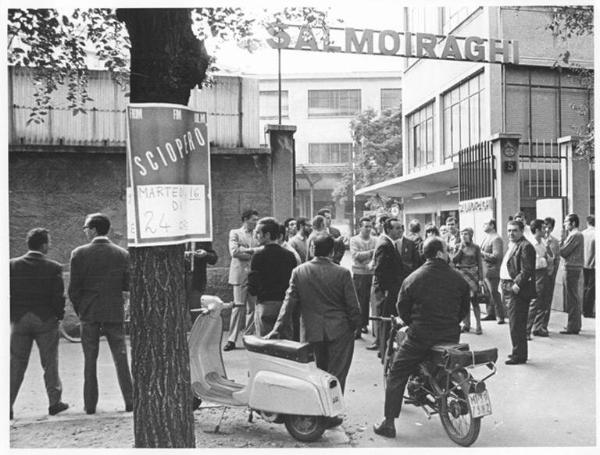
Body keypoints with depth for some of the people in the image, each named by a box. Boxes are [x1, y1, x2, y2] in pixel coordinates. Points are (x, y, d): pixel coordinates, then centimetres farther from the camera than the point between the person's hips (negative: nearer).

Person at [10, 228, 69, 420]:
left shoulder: (12, 265, 0)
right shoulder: (53, 267, -8)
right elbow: (59, 296, -10)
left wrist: (11, 316, 9)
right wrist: (59, 315, 5)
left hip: (19, 320, 2)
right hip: (45, 320, -2)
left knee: (15, 365, 9)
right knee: (50, 363, 9)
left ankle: (7, 406, 7)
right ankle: (54, 402, 14)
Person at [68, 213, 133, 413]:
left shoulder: (79, 253, -5)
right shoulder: (122, 254, -1)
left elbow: (73, 288, -5)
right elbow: (127, 287, -1)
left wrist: (79, 310, 7)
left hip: (89, 313, -1)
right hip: (115, 312, 1)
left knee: (90, 359, 8)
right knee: (120, 357, 7)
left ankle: (90, 404, 12)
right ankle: (130, 401, 6)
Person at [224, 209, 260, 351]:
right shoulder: (235, 233, 7)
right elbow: (234, 251, -8)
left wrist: (245, 252, -9)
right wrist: (252, 251, -5)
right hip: (240, 274, -4)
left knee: (253, 308, 3)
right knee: (238, 306, -6)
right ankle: (232, 340, -1)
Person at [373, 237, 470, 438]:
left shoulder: (413, 278, -7)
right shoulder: (458, 279, -1)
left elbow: (402, 308, 0)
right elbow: (464, 308, 9)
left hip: (420, 337, -3)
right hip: (451, 336, 3)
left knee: (397, 375, 7)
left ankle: (389, 423, 5)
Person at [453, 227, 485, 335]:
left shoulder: (475, 247, 1)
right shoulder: (458, 247, 6)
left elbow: (479, 263, 1)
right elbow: (454, 260, -5)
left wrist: (481, 279, -4)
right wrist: (461, 248, -10)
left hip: (473, 275, -2)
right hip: (461, 275, 2)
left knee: (474, 300, -4)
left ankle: (478, 325, 4)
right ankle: (466, 324, 14)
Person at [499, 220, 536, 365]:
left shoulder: (525, 246, -12)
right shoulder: (511, 245, 19)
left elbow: (526, 270, -19)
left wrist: (517, 285, -23)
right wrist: (503, 282, 14)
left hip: (518, 291, -10)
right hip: (508, 289, 10)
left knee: (516, 325, -6)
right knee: (515, 324, 17)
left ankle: (519, 356, 1)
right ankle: (518, 352, 27)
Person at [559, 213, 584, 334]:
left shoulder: (574, 235, -16)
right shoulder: (578, 234, 16)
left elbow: (563, 252, -17)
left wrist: (563, 238, -5)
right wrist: (565, 238, 6)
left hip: (571, 268, -10)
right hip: (576, 267, 10)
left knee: (572, 298, -6)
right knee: (576, 298, 17)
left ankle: (572, 327, -3)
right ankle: (576, 324, 27)